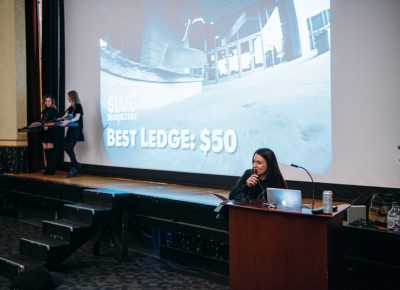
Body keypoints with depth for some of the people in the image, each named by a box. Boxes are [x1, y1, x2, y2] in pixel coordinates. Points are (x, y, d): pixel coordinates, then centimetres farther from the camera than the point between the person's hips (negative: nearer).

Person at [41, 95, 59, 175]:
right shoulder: (44, 111, 15)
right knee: (46, 150, 7)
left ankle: (52, 169, -3)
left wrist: (48, 127, -23)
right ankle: (48, 168, 14)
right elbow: (42, 122, 21)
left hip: (51, 133, -7)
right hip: (44, 132, 7)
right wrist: (42, 126, 1)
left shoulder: (54, 111, -4)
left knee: (50, 150, -8)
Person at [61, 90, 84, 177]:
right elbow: (65, 116, 15)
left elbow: (77, 118, -20)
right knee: (66, 147, 4)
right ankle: (75, 164, 17)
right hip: (70, 129, 8)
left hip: (76, 130, -8)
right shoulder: (71, 107, 14)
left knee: (70, 148, -13)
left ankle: (74, 169, -3)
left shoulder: (78, 106, -8)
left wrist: (68, 121, -35)